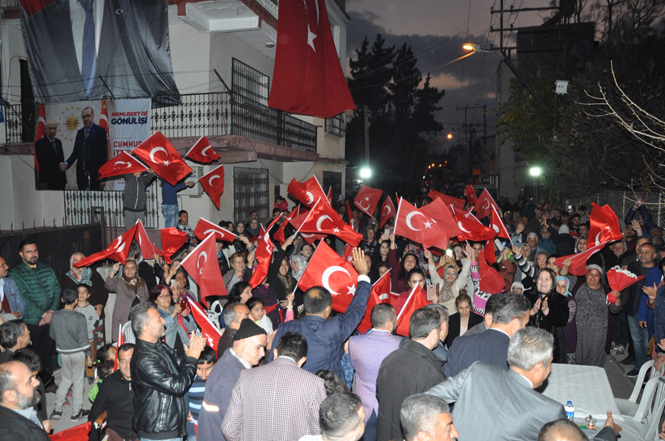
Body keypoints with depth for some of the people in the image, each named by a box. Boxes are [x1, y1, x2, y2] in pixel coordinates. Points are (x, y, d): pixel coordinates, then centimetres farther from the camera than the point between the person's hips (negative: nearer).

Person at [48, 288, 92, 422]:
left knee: (65, 379, 21)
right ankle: (76, 412, 18)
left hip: (63, 352, 4)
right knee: (78, 382, 9)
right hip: (77, 353, -4)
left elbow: (52, 335, 4)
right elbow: (83, 339, -15)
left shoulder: (55, 315, -8)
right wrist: (88, 356, -4)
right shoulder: (80, 318, -19)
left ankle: (57, 409, 20)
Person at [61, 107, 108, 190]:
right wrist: (67, 164, -5)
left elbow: (104, 153, -7)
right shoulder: (79, 132, 16)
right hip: (82, 175, 6)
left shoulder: (100, 130, -2)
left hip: (95, 174, -5)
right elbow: (75, 152, 15)